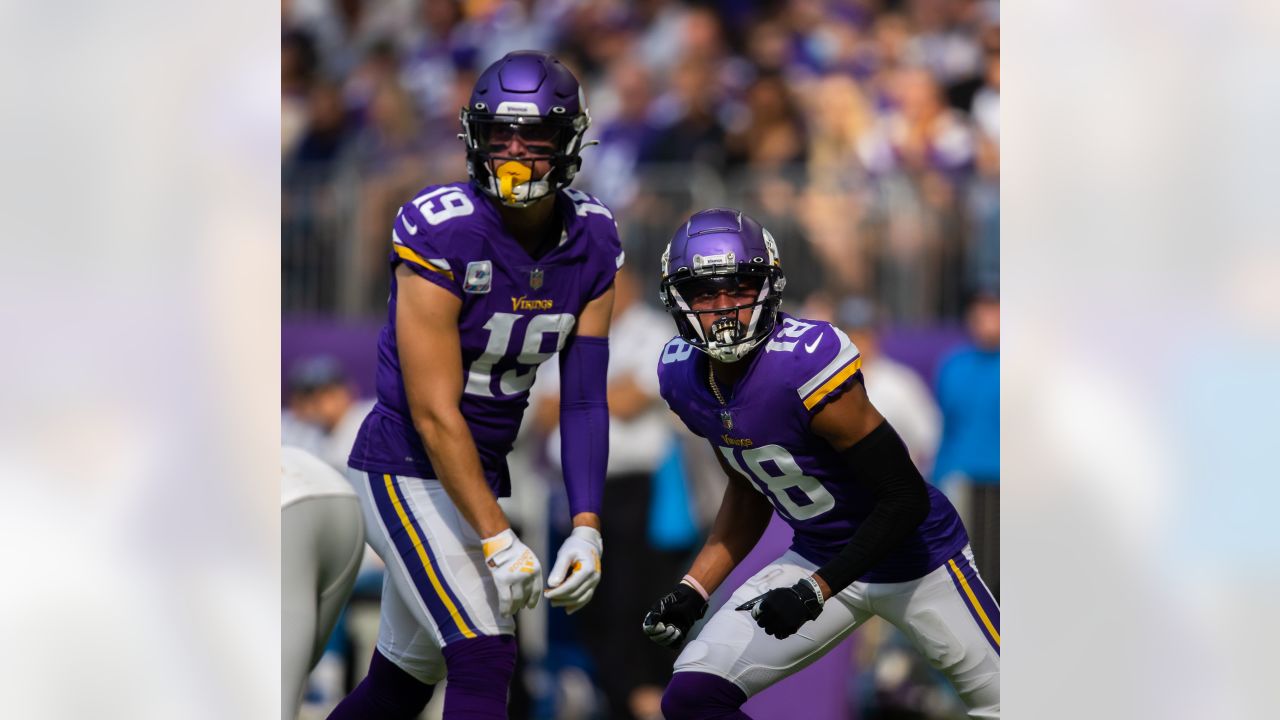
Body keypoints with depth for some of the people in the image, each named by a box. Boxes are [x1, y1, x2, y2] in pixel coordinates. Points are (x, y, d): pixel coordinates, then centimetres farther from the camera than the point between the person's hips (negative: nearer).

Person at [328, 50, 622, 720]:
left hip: (479, 475, 7)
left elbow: (583, 401, 0)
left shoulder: (592, 244, -1)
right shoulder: (441, 235, -21)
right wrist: (497, 540, -26)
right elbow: (434, 414, -22)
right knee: (484, 659, -18)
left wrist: (586, 529, -11)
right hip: (408, 470, -7)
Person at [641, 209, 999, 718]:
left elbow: (907, 499, -25)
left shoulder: (805, 366, -30)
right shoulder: (684, 377, -7)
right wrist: (693, 588, 2)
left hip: (912, 556, -6)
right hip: (817, 556, 6)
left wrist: (817, 591, -26)